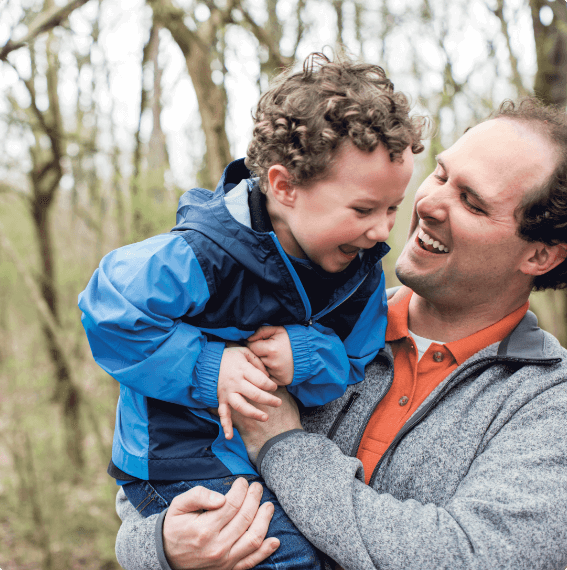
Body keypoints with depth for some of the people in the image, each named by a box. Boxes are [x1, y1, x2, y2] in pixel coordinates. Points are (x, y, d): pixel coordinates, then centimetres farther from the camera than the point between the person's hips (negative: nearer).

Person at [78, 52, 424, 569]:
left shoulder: (361, 265, -5)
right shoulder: (205, 254, -27)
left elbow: (356, 360, -2)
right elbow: (108, 312, -24)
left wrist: (309, 357, -25)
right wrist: (209, 369, -27)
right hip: (185, 457, -7)